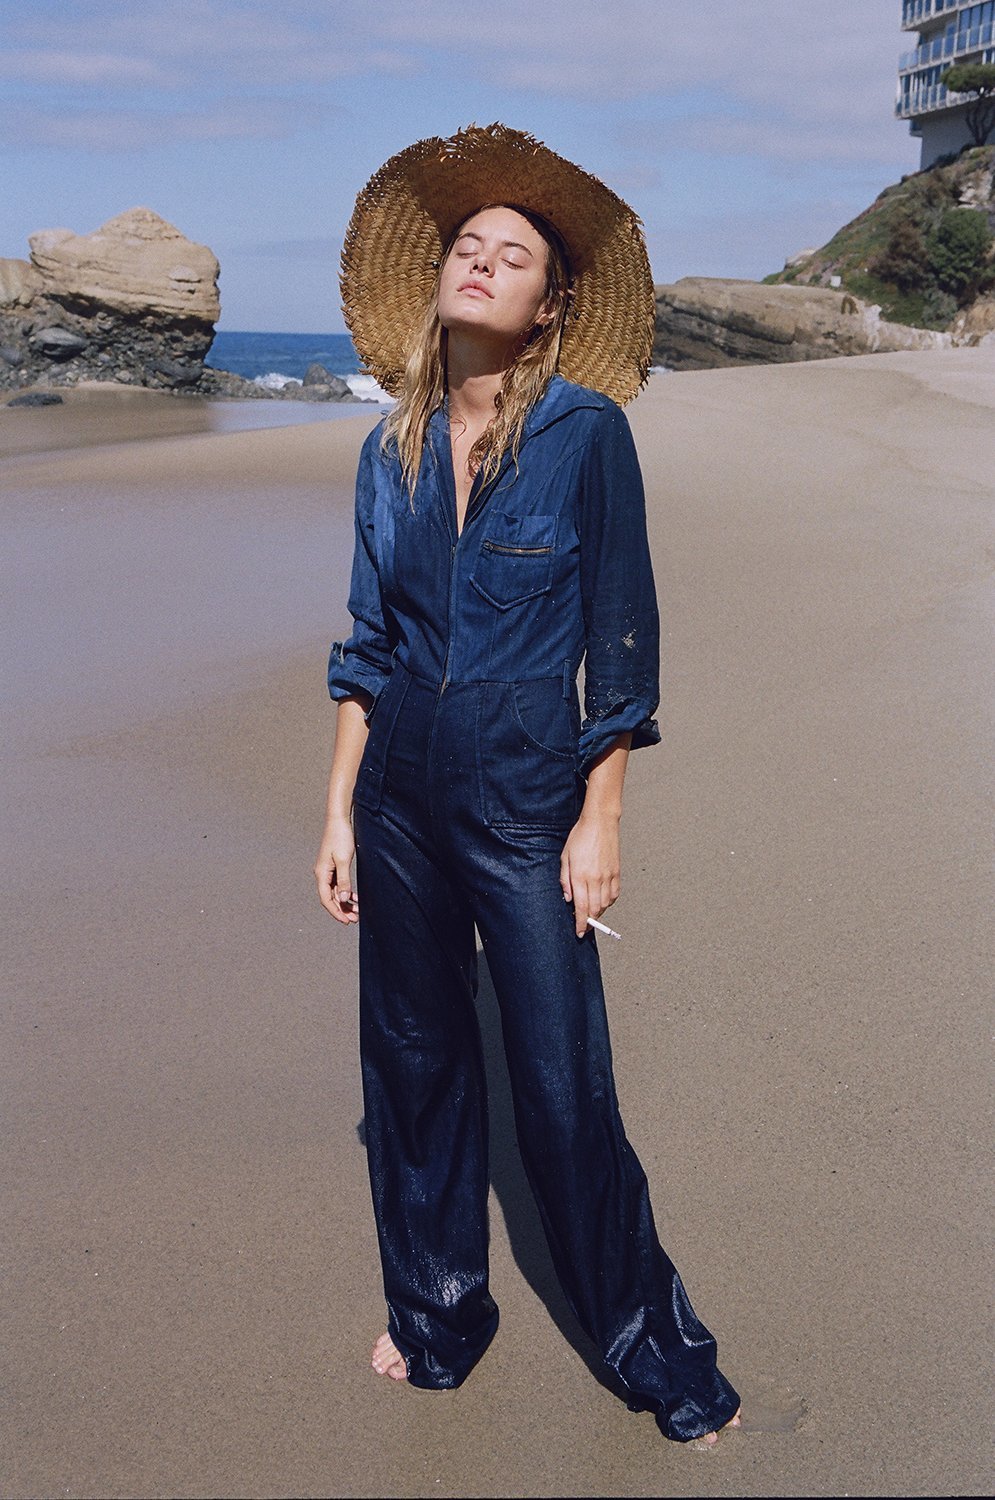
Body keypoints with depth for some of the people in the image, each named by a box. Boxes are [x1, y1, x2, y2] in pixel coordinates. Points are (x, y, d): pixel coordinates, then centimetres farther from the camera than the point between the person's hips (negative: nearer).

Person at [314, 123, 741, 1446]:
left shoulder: (587, 430, -8)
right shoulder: (392, 452, 5)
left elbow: (621, 641, -6)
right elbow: (369, 646, 9)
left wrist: (599, 820, -8)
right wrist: (340, 813, 6)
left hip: (527, 797, -4)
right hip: (402, 796, 5)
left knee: (566, 1093, 0)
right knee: (413, 1065, 13)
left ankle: (657, 1353, 21)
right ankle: (437, 1318, 33)